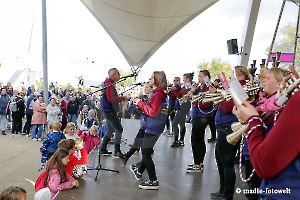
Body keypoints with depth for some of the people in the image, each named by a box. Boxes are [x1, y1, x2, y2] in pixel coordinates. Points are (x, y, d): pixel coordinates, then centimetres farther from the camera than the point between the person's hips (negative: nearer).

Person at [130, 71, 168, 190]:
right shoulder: (159, 93, 13)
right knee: (146, 151, 23)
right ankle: (139, 171, 41)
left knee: (146, 154, -5)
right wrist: (140, 103, 5)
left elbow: (153, 112, -25)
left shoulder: (158, 94, -18)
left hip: (153, 128, -10)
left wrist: (140, 103, -17)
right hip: (153, 127, 10)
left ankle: (153, 182, -1)